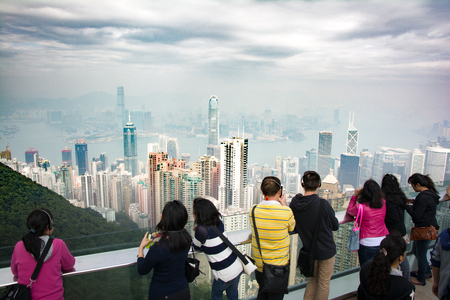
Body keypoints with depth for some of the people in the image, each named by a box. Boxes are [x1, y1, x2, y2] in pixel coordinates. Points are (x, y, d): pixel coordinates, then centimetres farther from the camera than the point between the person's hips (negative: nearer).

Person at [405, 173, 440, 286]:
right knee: (415, 251, 23)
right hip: (429, 227, 10)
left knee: (421, 254, 7)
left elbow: (416, 215, -23)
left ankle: (421, 279, 23)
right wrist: (413, 203, 4)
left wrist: (407, 206, -12)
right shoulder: (430, 193, 7)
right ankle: (427, 272, 39)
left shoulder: (423, 197, -24)